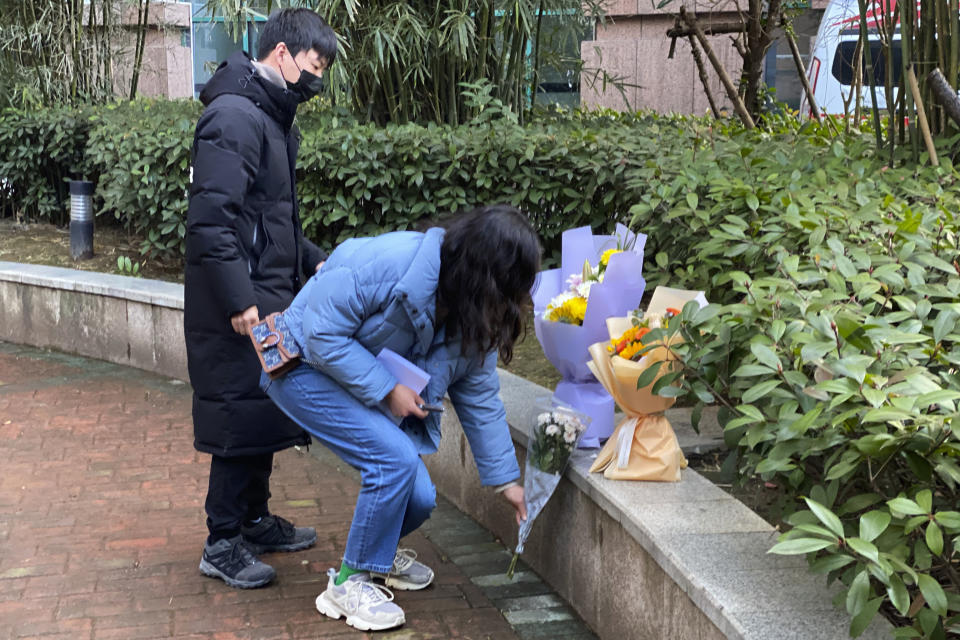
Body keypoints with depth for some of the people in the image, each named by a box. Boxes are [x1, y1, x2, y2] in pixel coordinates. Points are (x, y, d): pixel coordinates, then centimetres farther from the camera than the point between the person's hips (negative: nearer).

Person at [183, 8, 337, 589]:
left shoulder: (274, 118, 17)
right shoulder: (235, 117, -16)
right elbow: (211, 218, -23)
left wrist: (316, 262, 15)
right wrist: (240, 300, -24)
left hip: (270, 296, 10)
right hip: (241, 305, -10)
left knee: (265, 409, 16)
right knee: (243, 415, -4)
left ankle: (256, 520, 29)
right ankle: (223, 543, 7)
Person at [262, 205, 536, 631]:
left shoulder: (474, 315, -8)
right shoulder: (389, 262, -32)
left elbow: (480, 399, 2)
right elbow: (321, 333, -29)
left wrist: (505, 479, 5)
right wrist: (387, 388, -28)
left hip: (375, 391, 7)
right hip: (308, 368, -7)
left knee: (418, 499, -6)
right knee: (396, 458, -26)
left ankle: (378, 552, 30)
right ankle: (349, 582, -7)